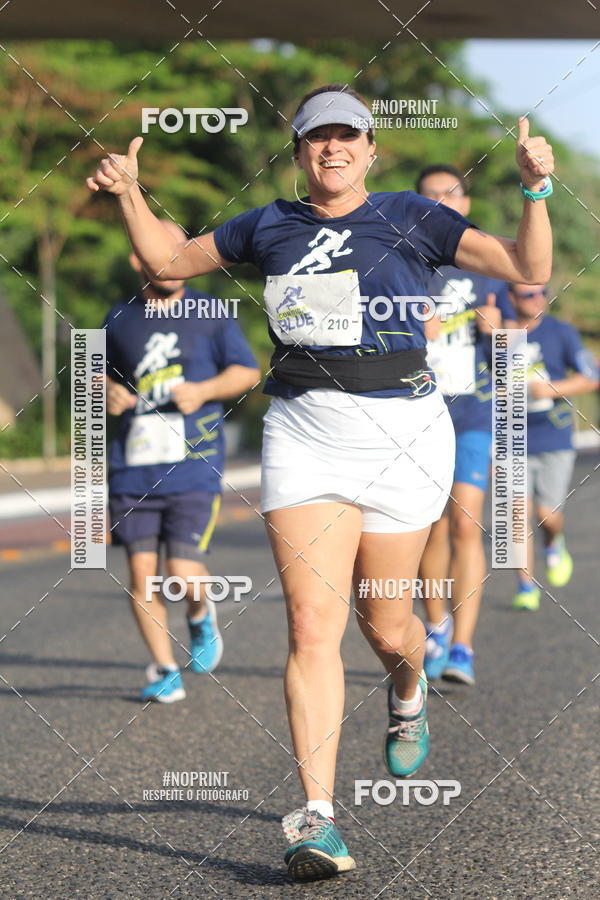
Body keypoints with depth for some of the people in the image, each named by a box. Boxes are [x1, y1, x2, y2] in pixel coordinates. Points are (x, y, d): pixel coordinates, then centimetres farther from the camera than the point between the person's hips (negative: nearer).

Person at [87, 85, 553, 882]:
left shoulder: (409, 218, 2)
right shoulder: (270, 226, 10)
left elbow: (527, 271, -3)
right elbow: (167, 259, 21)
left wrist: (535, 191, -15)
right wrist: (130, 194, 7)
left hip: (401, 433, -1)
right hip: (303, 433, 1)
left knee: (385, 627, 9)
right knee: (312, 625, -11)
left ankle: (409, 690, 47)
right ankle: (318, 817, -12)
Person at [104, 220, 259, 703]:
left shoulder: (211, 315, 3)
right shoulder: (120, 320, 10)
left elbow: (247, 372, 8)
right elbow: (103, 371, 25)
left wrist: (204, 390, -9)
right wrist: (109, 392, 2)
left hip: (194, 467, -2)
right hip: (134, 466, 2)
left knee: (184, 574, -11)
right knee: (142, 573, -1)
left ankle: (201, 616, 25)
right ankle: (165, 670, 14)